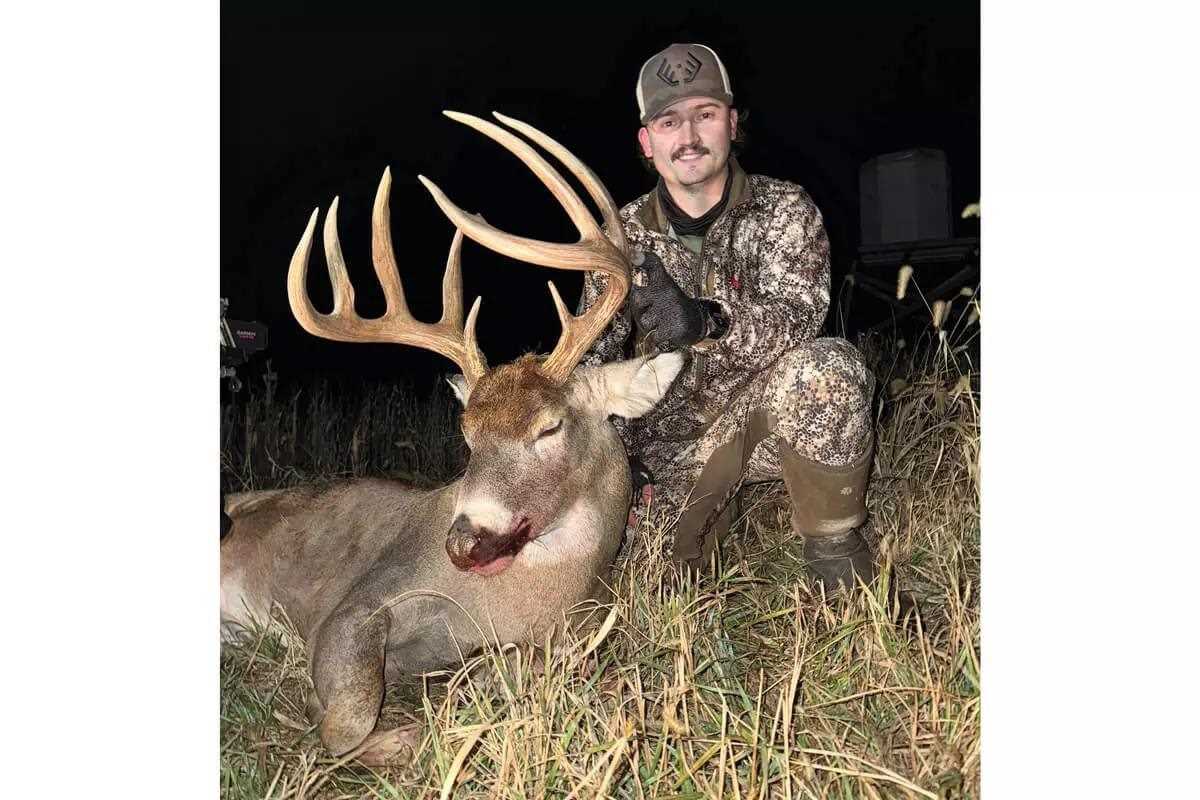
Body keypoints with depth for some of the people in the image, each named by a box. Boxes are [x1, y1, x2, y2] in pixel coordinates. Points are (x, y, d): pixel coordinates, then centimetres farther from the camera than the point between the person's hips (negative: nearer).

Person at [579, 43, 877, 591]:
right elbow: (592, 356, -2)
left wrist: (707, 321, -44)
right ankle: (720, 492, 17)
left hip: (770, 407, -2)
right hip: (674, 431, 3)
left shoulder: (783, 208, -6)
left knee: (827, 369, -33)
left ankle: (835, 549, -13)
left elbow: (796, 318, -24)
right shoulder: (622, 235, 0)